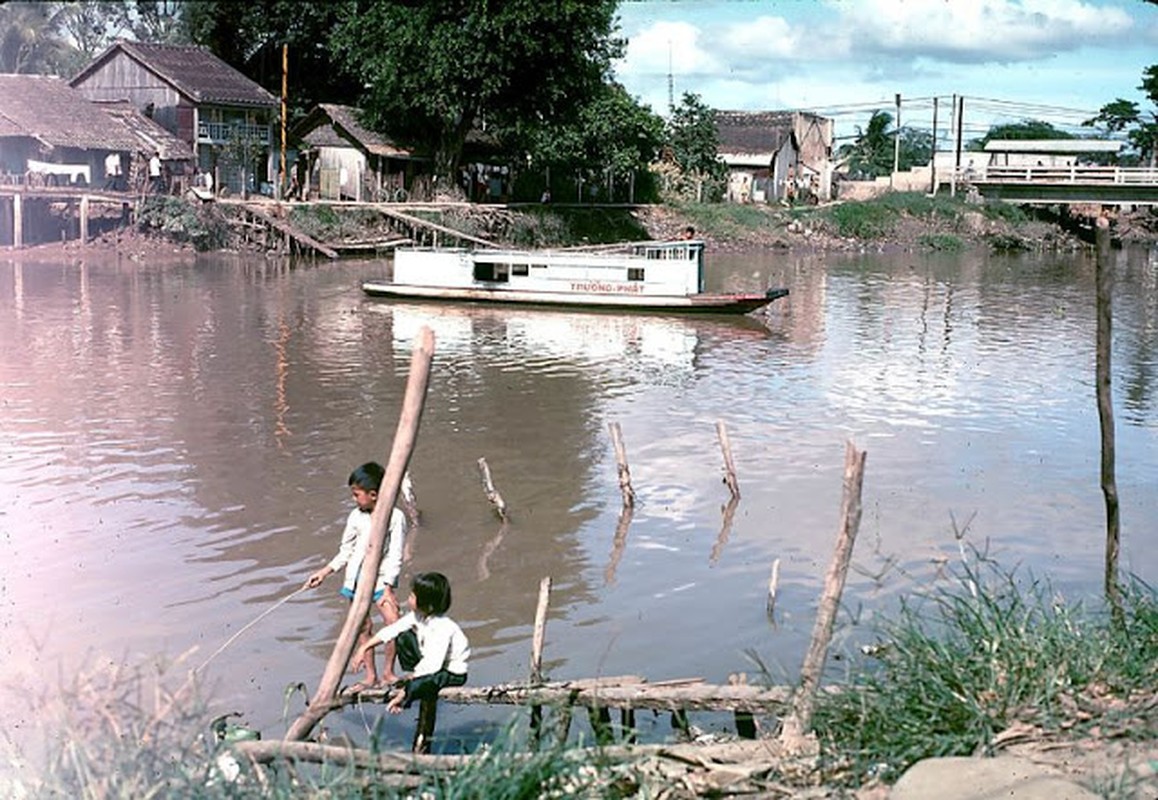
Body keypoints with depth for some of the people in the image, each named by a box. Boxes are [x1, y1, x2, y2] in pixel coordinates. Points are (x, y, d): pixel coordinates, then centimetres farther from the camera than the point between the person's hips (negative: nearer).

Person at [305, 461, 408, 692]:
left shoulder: (395, 517, -11)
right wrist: (323, 573, 6)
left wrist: (387, 587, -16)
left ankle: (388, 673, 2)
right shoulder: (356, 517, 0)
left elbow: (395, 556, -10)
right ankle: (370, 677, 18)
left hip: (381, 578, -3)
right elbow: (345, 551, 11)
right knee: (362, 627, 7)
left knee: (394, 623, -15)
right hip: (356, 577, 4)